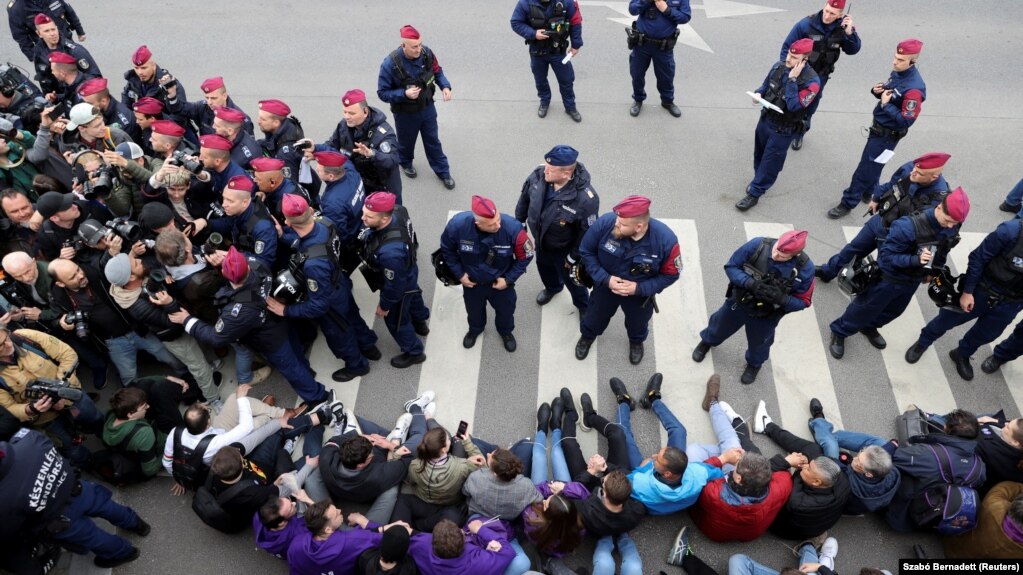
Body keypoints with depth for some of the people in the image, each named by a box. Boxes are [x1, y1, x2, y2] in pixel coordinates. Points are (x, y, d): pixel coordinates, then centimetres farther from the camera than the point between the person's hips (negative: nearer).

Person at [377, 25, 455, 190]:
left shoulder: (427, 53, -19)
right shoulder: (390, 64, -30)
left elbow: (437, 72, 1)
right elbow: (382, 93, -21)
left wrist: (445, 86, -18)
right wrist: (404, 94, -35)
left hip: (427, 108, 3)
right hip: (405, 113, -3)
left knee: (433, 141, 20)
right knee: (406, 142, 24)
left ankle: (443, 171, 39)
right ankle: (405, 163, 56)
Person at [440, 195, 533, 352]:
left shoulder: (512, 228, -38)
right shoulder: (457, 225, -35)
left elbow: (525, 256, -17)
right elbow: (447, 249, -11)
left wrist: (509, 279, -16)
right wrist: (459, 274, -10)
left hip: (501, 282, -1)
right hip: (471, 282, 1)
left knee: (505, 310, 28)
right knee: (474, 309, 31)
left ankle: (506, 331, 63)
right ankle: (475, 329, 66)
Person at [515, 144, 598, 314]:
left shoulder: (585, 198, -41)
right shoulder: (538, 175, -27)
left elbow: (587, 233, -25)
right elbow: (525, 197, -4)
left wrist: (573, 257, -14)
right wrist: (519, 222, 8)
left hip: (564, 248, -5)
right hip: (540, 239, 5)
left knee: (571, 278, 22)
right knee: (544, 266, 34)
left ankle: (584, 305, 54)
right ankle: (552, 287, 69)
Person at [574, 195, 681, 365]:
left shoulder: (666, 240, -36)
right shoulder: (605, 223, -36)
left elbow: (670, 275, -18)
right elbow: (586, 251, -17)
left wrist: (639, 288, -28)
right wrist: (605, 278, -27)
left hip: (640, 293, 0)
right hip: (606, 285, 0)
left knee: (637, 322, 31)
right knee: (596, 316, 28)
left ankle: (636, 341, 67)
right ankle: (587, 335, 64)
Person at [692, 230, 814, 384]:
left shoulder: (804, 268, -30)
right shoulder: (757, 245, -32)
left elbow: (803, 301, -18)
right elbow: (731, 266, -20)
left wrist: (781, 298, -39)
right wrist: (750, 283, -38)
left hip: (767, 316, 0)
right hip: (738, 302, 0)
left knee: (759, 343, 29)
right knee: (721, 325, 29)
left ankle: (754, 364, 64)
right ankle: (707, 341, 65)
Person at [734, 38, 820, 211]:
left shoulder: (812, 81, -25)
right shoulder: (779, 66, -8)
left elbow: (793, 106, -31)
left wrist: (792, 79, -32)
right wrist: (758, 94, -14)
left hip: (783, 130, -6)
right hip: (765, 118, 6)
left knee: (770, 162, 7)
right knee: (759, 154, 23)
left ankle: (754, 193, 21)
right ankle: (760, 180, 47)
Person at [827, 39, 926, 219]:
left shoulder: (914, 88, -29)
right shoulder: (897, 72, -5)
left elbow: (906, 121, -27)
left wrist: (885, 104, -25)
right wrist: (878, 91, -9)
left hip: (888, 134, -9)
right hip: (879, 127, 9)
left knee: (865, 169, 0)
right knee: (871, 164, 26)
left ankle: (848, 203, 12)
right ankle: (869, 192, 46)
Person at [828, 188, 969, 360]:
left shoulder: (953, 227, -16)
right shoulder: (908, 226, -37)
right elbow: (886, 256, -30)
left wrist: (934, 271, 10)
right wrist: (915, 259, -42)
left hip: (913, 280, 6)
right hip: (890, 278, -6)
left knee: (893, 311, 27)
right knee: (865, 309, 13)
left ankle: (869, 327, 54)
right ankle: (839, 332, 36)